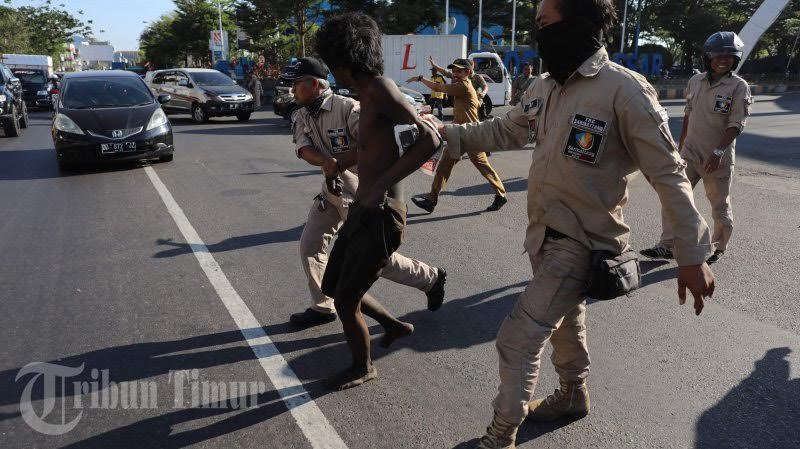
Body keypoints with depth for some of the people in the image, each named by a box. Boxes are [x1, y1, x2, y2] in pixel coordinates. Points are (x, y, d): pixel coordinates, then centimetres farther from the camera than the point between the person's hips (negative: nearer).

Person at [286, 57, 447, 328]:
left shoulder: (347, 108, -20)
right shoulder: (302, 117, 4)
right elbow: (304, 150, -14)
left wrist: (340, 162, -31)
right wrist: (326, 161, -35)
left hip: (361, 193, -8)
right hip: (332, 191, 8)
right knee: (309, 245, 6)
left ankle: (430, 278, 20)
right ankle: (322, 308, 22)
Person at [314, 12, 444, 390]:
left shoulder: (381, 89, -18)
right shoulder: (370, 97, 10)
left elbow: (431, 140, -26)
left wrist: (382, 184, -29)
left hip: (381, 217, -10)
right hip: (362, 211, 10)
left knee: (345, 302, 5)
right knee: (333, 286, 21)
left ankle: (363, 368, 30)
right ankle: (395, 325, 38)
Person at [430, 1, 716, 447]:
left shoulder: (625, 90, -21)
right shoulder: (545, 87, 2)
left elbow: (669, 174, -19)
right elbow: (505, 130, 18)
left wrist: (693, 256, -19)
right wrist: (449, 133, 11)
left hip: (583, 242, -7)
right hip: (544, 232, 8)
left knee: (518, 336, -7)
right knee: (564, 321, 25)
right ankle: (573, 397, 49)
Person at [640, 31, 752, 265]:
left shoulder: (738, 86, -8)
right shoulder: (696, 81, 7)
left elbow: (736, 124, -14)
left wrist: (718, 152, -24)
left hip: (719, 157, -4)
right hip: (690, 152, 4)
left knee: (720, 204, 9)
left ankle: (719, 247, 26)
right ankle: (667, 246, 6)